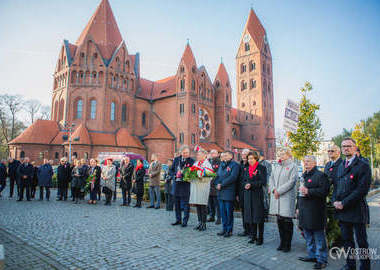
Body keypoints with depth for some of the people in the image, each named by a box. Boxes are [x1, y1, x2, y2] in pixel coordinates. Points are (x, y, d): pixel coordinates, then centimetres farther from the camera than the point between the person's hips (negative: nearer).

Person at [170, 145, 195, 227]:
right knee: (177, 203, 13)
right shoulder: (176, 159, 9)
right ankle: (178, 220, 27)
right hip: (177, 183, 5)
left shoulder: (191, 161, -3)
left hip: (186, 184, -4)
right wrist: (174, 175, -4)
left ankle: (185, 221, 11)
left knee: (185, 203, 0)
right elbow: (171, 170, 14)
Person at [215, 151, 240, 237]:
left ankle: (229, 230, 12)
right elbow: (218, 175, 16)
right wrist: (217, 184, -3)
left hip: (229, 192, -7)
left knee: (229, 212, 0)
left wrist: (221, 184, -16)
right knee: (222, 211, 12)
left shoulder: (234, 165, -6)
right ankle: (224, 229, 23)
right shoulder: (222, 164, 17)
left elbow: (232, 177, -17)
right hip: (221, 192, 7)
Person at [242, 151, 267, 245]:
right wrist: (245, 185, -8)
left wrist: (251, 184, -17)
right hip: (248, 195, 5)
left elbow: (263, 182, -10)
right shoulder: (246, 169, 14)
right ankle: (253, 236, 17)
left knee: (259, 216, -1)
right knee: (250, 216, 6)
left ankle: (260, 237, 10)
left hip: (258, 195, -4)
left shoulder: (261, 168, -2)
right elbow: (243, 181, 14)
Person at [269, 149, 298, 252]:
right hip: (276, 197, 5)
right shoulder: (276, 166, 17)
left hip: (287, 197, -5)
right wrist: (273, 189, -4)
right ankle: (282, 242, 22)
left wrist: (279, 191, -13)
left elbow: (291, 181, -10)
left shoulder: (292, 166, -1)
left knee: (287, 221, -1)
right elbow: (271, 178, 14)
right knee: (279, 220, 10)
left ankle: (287, 244, 13)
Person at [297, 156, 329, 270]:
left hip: (315, 212, -8)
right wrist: (298, 207, 22)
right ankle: (312, 255, 31)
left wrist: (309, 191, -23)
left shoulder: (320, 175, -9)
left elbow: (324, 191, -20)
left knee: (319, 237, 1)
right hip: (304, 211, 8)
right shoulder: (304, 176, 17)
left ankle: (321, 259, 12)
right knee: (308, 236, 18)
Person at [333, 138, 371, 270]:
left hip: (356, 210, -6)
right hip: (342, 210, 6)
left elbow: (362, 189, -16)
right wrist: (335, 201, 0)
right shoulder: (341, 166, 14)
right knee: (347, 239, 15)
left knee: (361, 241, 7)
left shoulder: (363, 165, -9)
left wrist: (344, 203, -17)